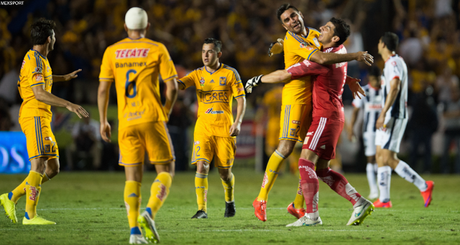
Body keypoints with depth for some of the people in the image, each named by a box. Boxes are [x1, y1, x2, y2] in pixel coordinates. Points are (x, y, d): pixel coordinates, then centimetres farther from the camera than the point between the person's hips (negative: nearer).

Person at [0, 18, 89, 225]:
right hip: (35, 116, -10)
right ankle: (30, 215, -16)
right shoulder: (35, 61, -13)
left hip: (41, 119, 10)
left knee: (52, 168, 7)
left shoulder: (37, 59, 19)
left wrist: (63, 78, 55)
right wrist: (69, 105, -30)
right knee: (39, 165, -15)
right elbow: (40, 94, -24)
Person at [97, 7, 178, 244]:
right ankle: (149, 213, -16)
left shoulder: (112, 52, 8)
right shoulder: (157, 50, 1)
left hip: (126, 122, 3)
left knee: (133, 177, 6)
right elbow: (172, 86, -2)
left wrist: (103, 121, 13)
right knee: (165, 171, 8)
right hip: (152, 118, -3)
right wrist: (165, 113, 13)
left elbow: (103, 89, 5)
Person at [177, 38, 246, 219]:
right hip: (203, 128, 1)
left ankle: (230, 202, 32)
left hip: (225, 129, -1)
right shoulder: (197, 74, 7)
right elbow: (180, 84, -9)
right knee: (202, 167, -15)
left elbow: (241, 99, 3)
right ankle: (202, 209, -13)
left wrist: (238, 122, -8)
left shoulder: (230, 73, 3)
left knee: (224, 171, 3)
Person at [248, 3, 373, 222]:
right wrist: (356, 56, -22)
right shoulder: (292, 42, -16)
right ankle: (261, 199, -9)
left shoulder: (314, 35, 12)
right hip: (295, 95, -8)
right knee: (286, 147, -16)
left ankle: (298, 205, 10)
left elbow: (329, 66, 27)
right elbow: (322, 58, -28)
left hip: (314, 98, 8)